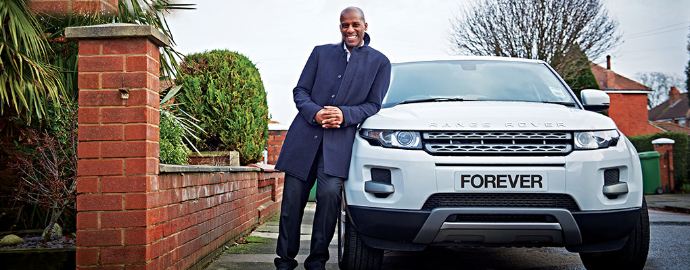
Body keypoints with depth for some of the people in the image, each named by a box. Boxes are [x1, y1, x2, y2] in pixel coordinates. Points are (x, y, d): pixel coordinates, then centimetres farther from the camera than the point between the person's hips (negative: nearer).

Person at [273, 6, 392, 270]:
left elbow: (373, 105, 6)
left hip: (340, 140, -2)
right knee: (292, 199, 1)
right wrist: (315, 113, -11)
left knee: (330, 193, -20)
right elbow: (299, 90, 10)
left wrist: (344, 115, -12)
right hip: (304, 136, 2)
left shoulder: (379, 62, 9)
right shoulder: (321, 52, 14)